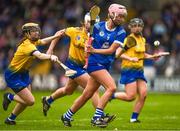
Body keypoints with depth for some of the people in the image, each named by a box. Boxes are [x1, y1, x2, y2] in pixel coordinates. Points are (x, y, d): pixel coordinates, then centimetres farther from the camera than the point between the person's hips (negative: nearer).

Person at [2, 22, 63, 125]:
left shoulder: (32, 41, -1)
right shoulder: (27, 45, -29)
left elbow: (43, 41, 18)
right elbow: (39, 55, -47)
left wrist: (54, 37, 4)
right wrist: (50, 56, -64)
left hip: (23, 74, 9)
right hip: (13, 76, -9)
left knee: (26, 100, 13)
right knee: (30, 101, -12)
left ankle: (11, 119, 32)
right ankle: (9, 97, 10)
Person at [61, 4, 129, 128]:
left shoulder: (121, 32, -1)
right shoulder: (98, 26, -5)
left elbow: (111, 50, -9)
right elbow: (90, 43, 10)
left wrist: (94, 50, -15)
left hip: (105, 65, 4)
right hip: (94, 63, -4)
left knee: (87, 95, 10)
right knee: (112, 87, -21)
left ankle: (67, 116, 27)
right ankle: (97, 117, -16)